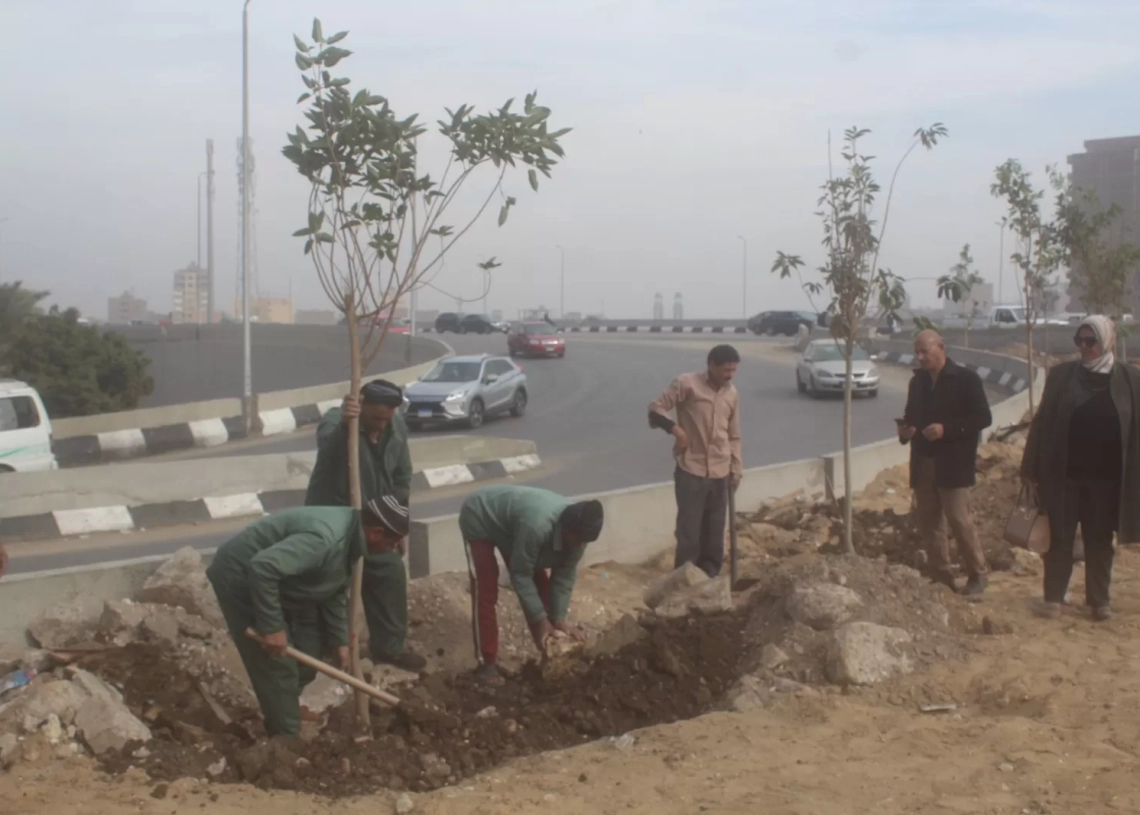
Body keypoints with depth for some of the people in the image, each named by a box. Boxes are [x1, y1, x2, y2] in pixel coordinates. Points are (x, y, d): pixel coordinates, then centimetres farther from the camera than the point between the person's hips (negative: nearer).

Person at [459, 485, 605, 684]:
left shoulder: (577, 531, -21)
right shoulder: (536, 525, -43)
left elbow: (565, 574, -8)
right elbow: (520, 574, -31)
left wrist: (559, 617, -12)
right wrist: (540, 619, -26)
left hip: (507, 521, 7)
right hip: (479, 520, -7)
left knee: (540, 584, 4)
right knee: (485, 594, -12)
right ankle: (487, 664, -3)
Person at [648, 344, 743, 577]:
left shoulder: (731, 394, 7)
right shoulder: (687, 384, -8)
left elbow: (734, 436, 15)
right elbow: (656, 409, -6)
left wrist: (736, 469, 12)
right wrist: (675, 429, -20)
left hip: (720, 472, 5)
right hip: (691, 470, -5)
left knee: (714, 531, 9)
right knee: (688, 530, -4)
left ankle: (710, 579, 19)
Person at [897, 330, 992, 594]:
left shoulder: (965, 379, -7)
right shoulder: (917, 381, 13)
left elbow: (983, 418, -11)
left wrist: (946, 429, -21)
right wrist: (905, 429, -1)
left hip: (953, 464, -6)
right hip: (923, 464, 6)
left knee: (959, 520, -7)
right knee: (929, 523, 7)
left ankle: (978, 573, 8)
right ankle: (940, 576, 16)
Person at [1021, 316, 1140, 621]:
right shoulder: (1061, 375, 0)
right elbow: (1042, 422, 2)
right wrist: (1031, 467, 0)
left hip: (1106, 478, 0)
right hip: (1063, 474, 0)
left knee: (1100, 540, 11)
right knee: (1060, 537, 8)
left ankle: (1099, 600, 22)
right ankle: (1054, 597, 17)